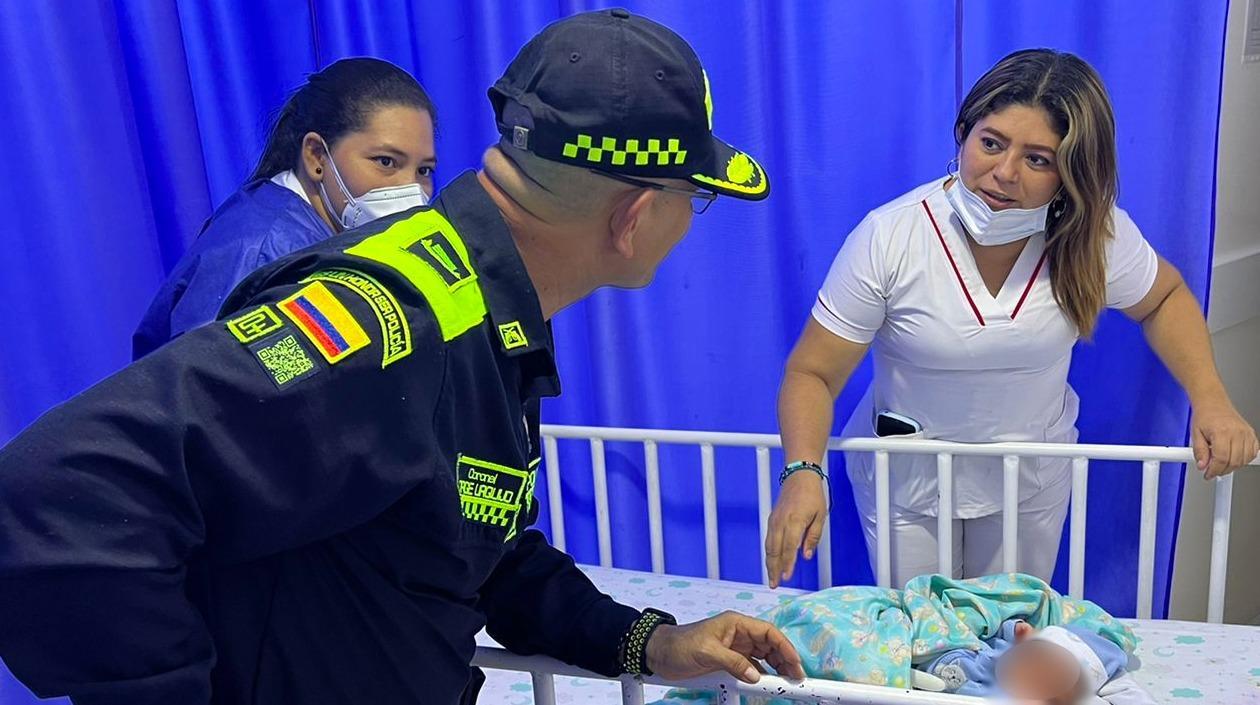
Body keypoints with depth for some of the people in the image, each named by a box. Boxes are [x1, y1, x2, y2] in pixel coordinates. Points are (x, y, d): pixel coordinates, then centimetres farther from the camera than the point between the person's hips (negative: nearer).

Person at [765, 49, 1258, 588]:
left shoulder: (1096, 235, -15)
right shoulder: (889, 238, -25)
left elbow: (1164, 297, 7)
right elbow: (812, 373, -21)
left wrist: (1210, 398, -8)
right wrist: (803, 472, -37)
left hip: (1034, 479, 3)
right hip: (907, 481, -2)